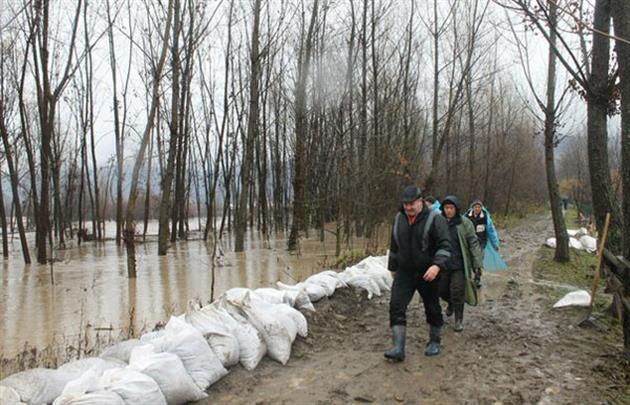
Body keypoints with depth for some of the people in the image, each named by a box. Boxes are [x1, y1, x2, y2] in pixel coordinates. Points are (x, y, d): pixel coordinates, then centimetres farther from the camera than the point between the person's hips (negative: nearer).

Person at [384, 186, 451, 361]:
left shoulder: (435, 219, -10)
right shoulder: (399, 219, 6)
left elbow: (444, 246, -15)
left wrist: (437, 265, -30)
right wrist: (393, 267, 22)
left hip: (427, 274, -3)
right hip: (404, 273, 4)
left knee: (432, 309, 12)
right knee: (396, 307, -9)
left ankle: (434, 342, 32)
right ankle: (398, 348, -7)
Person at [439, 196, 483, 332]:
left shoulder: (465, 223, -8)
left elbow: (473, 244, -7)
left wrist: (478, 264, -10)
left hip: (459, 265, -4)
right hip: (443, 264, 4)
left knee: (457, 293, -4)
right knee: (442, 290, 13)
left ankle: (459, 320, 14)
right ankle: (451, 304, 46)